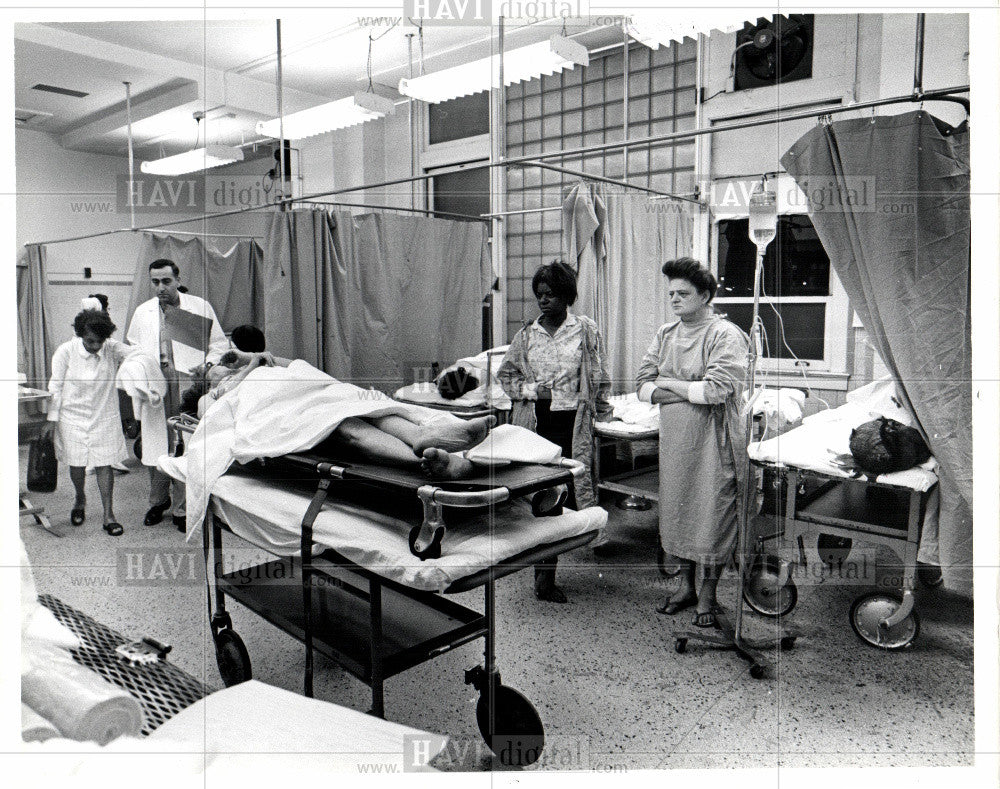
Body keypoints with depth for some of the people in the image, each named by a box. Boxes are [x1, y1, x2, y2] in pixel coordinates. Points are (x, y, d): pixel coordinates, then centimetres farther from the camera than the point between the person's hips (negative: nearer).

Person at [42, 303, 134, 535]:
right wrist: (51, 419, -2)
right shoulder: (65, 352, -11)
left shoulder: (113, 349, -9)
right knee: (77, 464, 12)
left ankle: (109, 515, 10)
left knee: (105, 464, 1)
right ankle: (80, 500, 41)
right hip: (74, 418, 0)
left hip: (105, 417, 0)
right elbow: (55, 387, -4)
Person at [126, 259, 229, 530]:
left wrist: (209, 365, -8)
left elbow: (219, 343, 9)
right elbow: (132, 347, 25)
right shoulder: (143, 312, 15)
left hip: (188, 384, -3)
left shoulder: (200, 307, 5)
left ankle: (182, 508, 5)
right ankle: (158, 501, 23)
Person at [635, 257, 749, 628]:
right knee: (673, 511, 12)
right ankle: (683, 583, 29)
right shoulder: (664, 334, 10)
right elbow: (642, 385, 4)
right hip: (672, 439, 6)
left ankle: (706, 595, 17)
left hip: (712, 441, -6)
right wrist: (691, 391, -10)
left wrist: (669, 384, -9)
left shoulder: (726, 335, -9)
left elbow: (717, 389, -21)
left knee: (710, 515, 1)